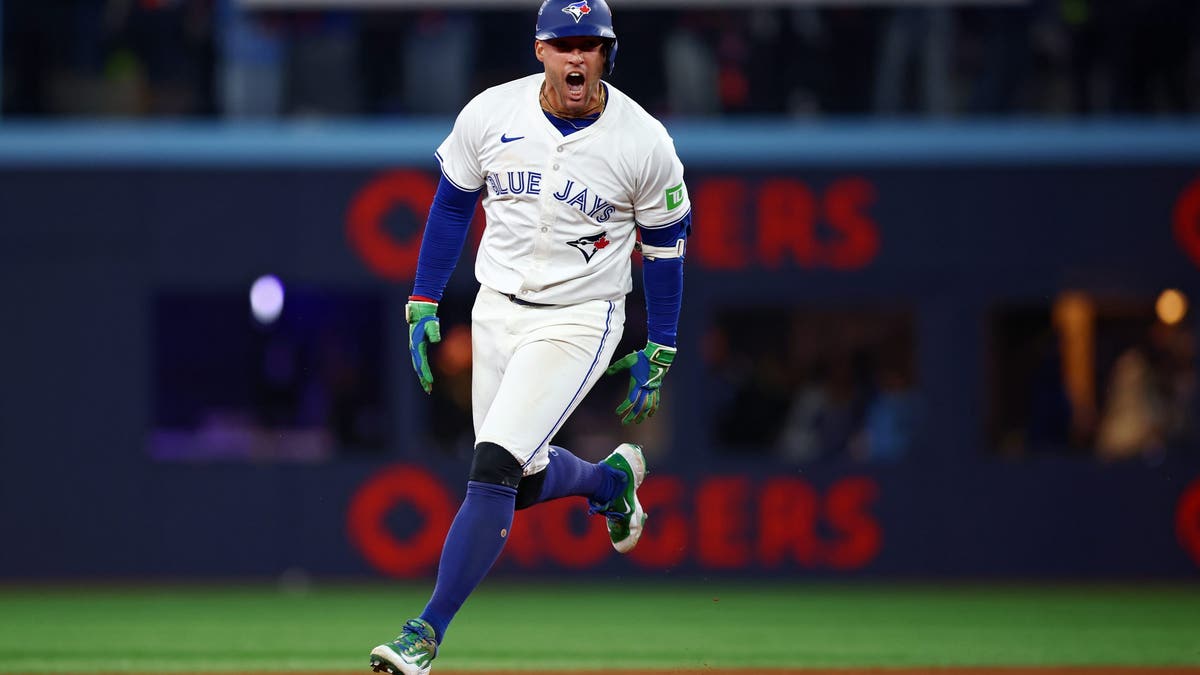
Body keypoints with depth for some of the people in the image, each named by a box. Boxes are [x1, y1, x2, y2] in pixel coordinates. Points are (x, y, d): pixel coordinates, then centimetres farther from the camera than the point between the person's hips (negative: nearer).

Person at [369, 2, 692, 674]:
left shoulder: (645, 142, -14)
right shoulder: (490, 114, -8)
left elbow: (664, 248, -1)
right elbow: (452, 207, 7)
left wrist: (658, 356, 2)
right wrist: (422, 308, 4)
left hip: (580, 321, -4)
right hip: (497, 310, 4)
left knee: (495, 465, -19)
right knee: (525, 480, 12)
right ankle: (612, 478, 47)